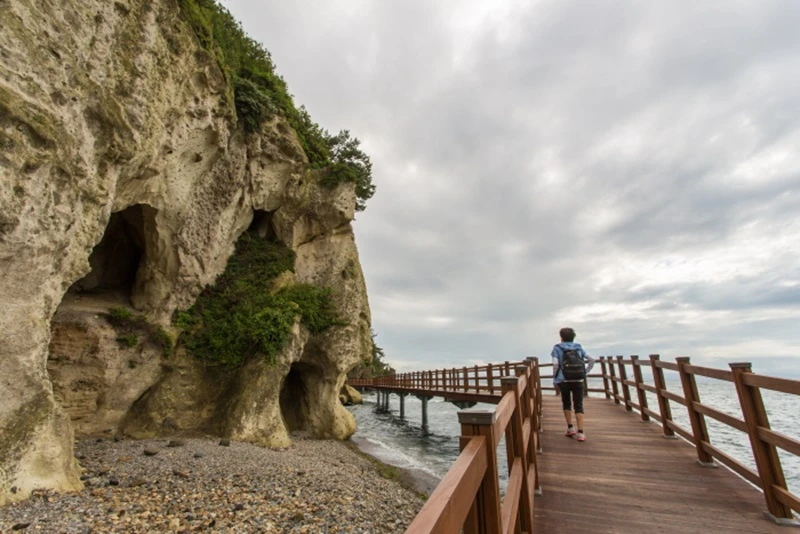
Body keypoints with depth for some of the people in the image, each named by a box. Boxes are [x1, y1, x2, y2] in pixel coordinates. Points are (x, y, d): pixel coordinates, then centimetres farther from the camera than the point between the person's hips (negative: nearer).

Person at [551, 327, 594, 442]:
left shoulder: (557, 348, 1)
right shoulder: (579, 347, 12)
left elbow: (555, 364, -10)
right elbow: (592, 360, 7)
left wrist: (555, 380, -1)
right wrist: (585, 372, 13)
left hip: (564, 380, -2)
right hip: (578, 380, 2)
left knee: (566, 403, 18)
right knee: (579, 406, 7)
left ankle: (570, 428, 18)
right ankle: (580, 433, 0)